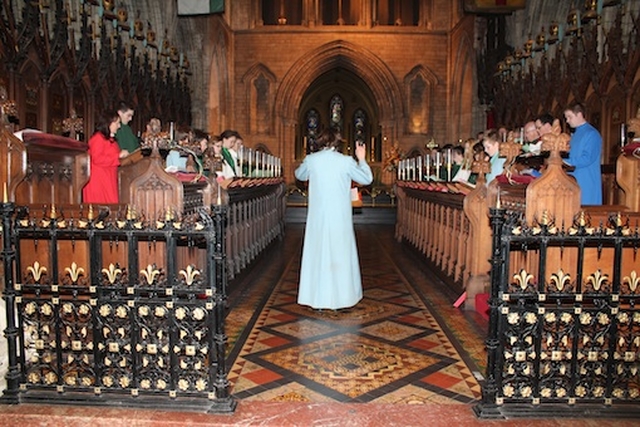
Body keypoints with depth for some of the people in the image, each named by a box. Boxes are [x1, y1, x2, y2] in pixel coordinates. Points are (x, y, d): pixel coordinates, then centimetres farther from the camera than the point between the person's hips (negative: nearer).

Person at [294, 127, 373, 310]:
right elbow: (367, 179, 1)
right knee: (340, 253, 8)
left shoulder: (311, 160, -3)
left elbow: (299, 175, 17)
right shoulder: (346, 161, -7)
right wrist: (361, 159, 13)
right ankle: (339, 297, 14)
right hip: (340, 217, -1)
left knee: (317, 253, 9)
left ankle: (317, 299, 14)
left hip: (318, 216, 1)